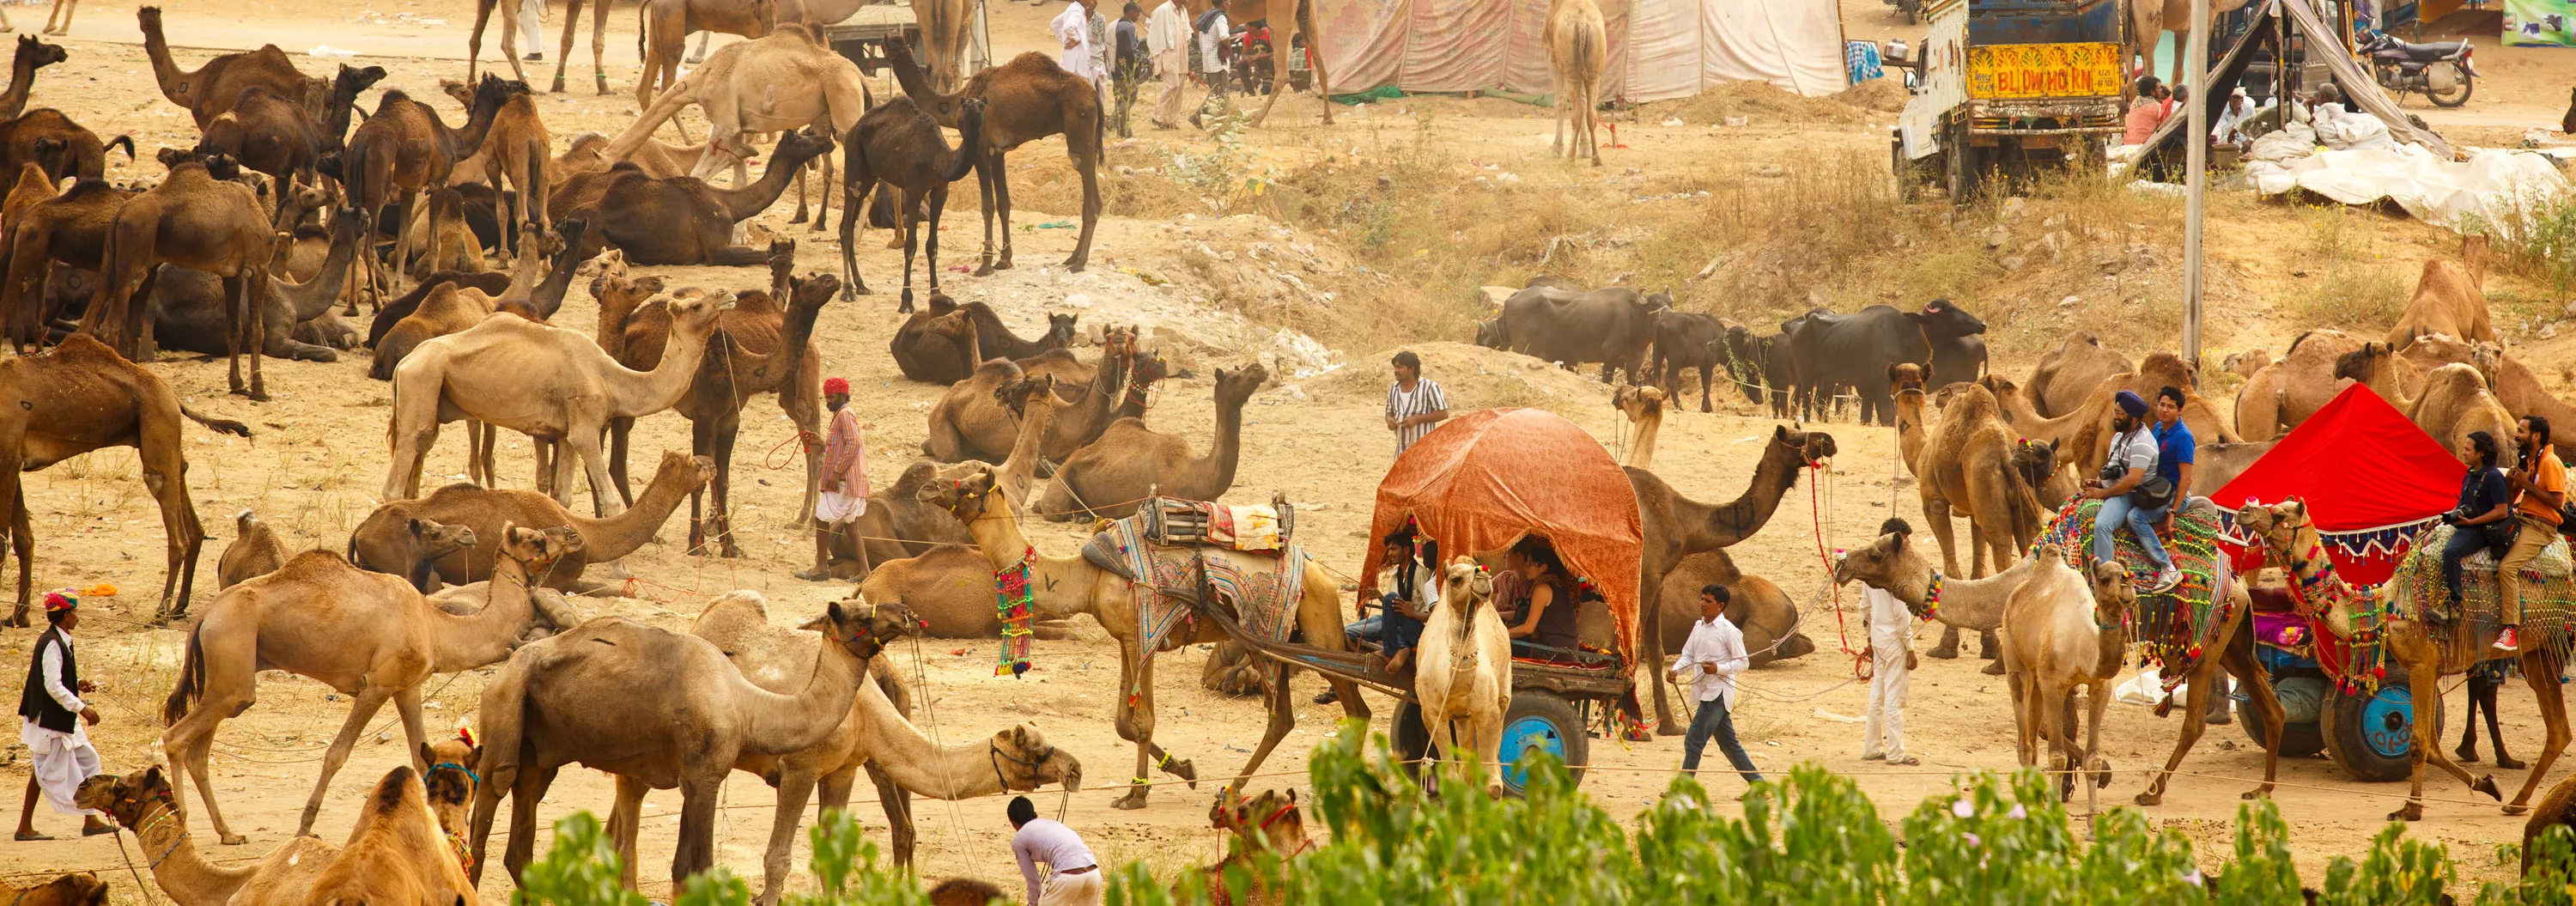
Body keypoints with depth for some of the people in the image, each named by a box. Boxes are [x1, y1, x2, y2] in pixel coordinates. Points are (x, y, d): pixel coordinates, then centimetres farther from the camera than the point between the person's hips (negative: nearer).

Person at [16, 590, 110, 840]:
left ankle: (90, 821, 14)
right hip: (49, 720, -10)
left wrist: (78, 685, 8)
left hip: (62, 720, 10)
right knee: (46, 771, -3)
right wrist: (82, 708, -22)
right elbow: (53, 687, -24)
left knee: (87, 760, 11)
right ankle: (25, 827, 5)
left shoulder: (57, 641, 10)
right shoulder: (52, 644, -20)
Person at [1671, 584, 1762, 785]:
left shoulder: (1728, 631, -11)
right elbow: (1688, 655, 14)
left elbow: (1743, 662, -9)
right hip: (1704, 692, 9)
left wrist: (1718, 668, -23)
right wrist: (1676, 670, -5)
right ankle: (1757, 782, 22)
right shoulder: (1699, 627, 11)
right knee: (1728, 743, 14)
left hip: (1718, 691, -9)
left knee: (1694, 740, -11)